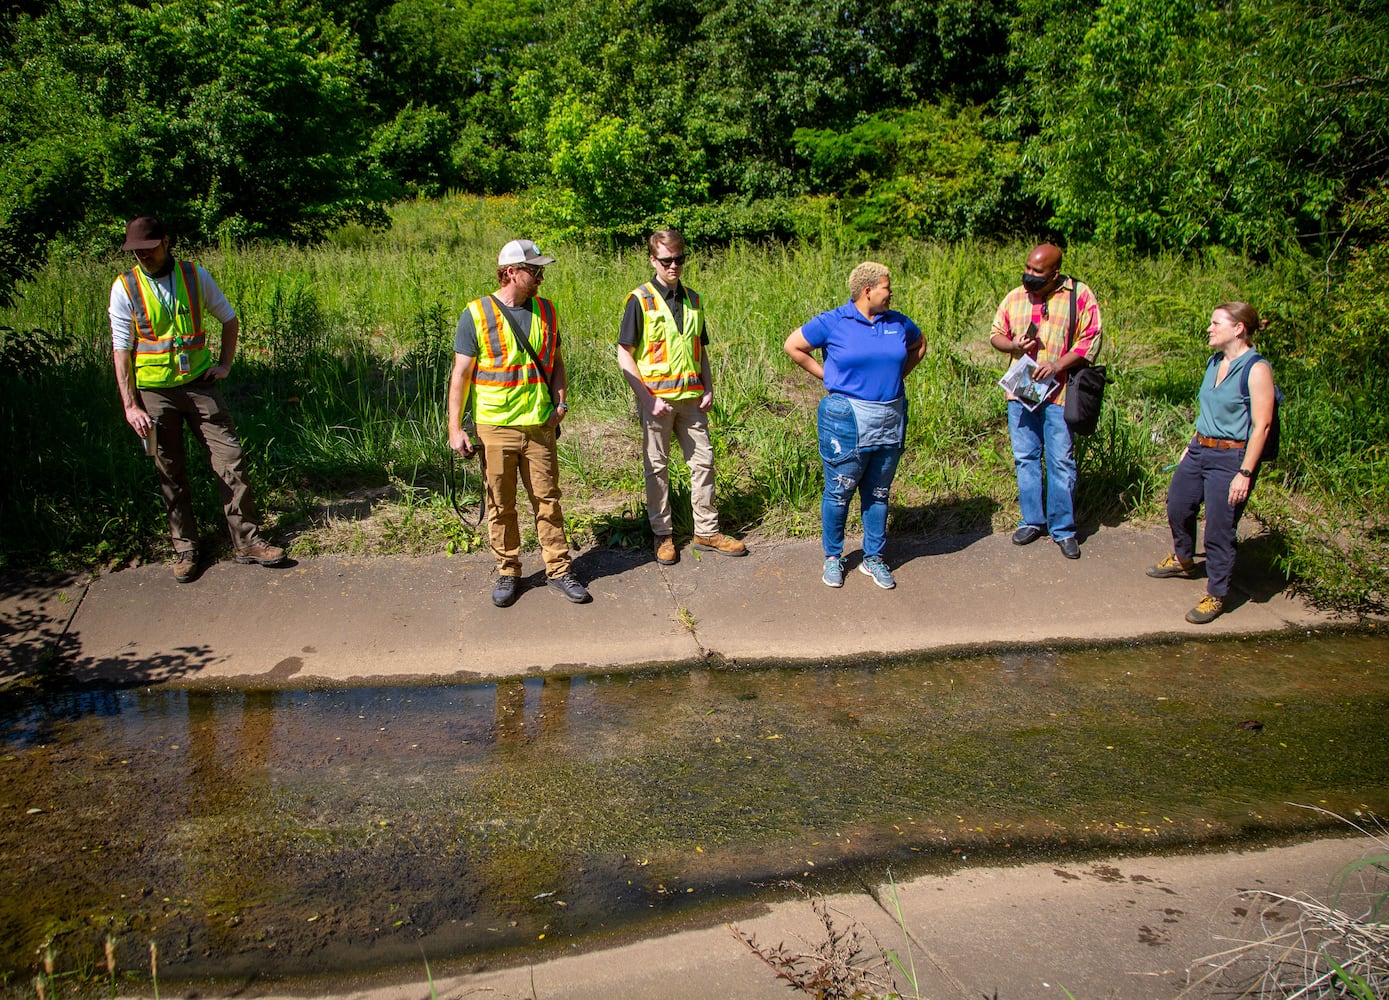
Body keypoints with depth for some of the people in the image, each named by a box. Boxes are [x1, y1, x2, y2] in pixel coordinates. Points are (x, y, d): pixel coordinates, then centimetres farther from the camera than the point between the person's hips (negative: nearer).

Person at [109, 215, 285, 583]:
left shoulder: (195, 276, 1)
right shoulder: (124, 288, -3)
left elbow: (229, 319, 15)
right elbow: (121, 349, -3)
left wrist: (224, 364, 6)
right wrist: (130, 405, -8)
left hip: (198, 383, 1)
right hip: (155, 391, -1)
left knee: (230, 459, -4)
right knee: (171, 473, 6)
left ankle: (247, 541, 3)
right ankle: (185, 549, 18)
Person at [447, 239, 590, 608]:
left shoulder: (545, 311, 7)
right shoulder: (477, 314, -6)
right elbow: (461, 373, -4)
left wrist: (561, 402, 2)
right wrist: (455, 428, -8)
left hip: (540, 426, 3)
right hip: (494, 428, -3)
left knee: (548, 500, 7)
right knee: (501, 506, 7)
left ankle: (559, 570, 18)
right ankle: (507, 573, 21)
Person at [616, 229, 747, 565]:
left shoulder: (693, 300, 10)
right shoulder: (640, 300, -7)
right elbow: (624, 355, -8)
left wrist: (708, 388, 4)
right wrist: (647, 398, -15)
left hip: (691, 397, 5)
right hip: (656, 399, -5)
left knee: (703, 461, 8)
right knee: (657, 467, 5)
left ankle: (707, 531, 19)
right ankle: (663, 535, 17)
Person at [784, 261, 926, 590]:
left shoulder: (898, 323, 5)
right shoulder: (833, 322, -7)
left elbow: (919, 345, 24)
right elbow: (793, 345, -1)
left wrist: (896, 375, 11)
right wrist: (828, 376, -3)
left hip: (890, 420, 5)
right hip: (847, 420, -4)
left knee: (878, 493, 12)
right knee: (839, 492, 4)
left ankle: (873, 558, 24)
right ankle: (833, 557, 20)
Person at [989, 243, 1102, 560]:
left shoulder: (1079, 295, -4)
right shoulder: (1014, 297, 8)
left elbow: (1091, 340, -6)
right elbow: (996, 334, 15)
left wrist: (1058, 365, -18)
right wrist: (1012, 345, -8)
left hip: (1059, 393, -4)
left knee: (1061, 461, 1)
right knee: (1025, 458, 10)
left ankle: (1063, 529, 12)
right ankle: (1032, 521, 24)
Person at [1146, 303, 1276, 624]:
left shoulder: (1257, 369, -16)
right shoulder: (1215, 362, 8)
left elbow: (1261, 426, -18)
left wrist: (1245, 473, -20)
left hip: (1231, 457, -8)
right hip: (1200, 450, 8)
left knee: (1219, 530, -1)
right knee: (1177, 507, 21)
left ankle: (1215, 596, 14)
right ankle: (1183, 560, 47)